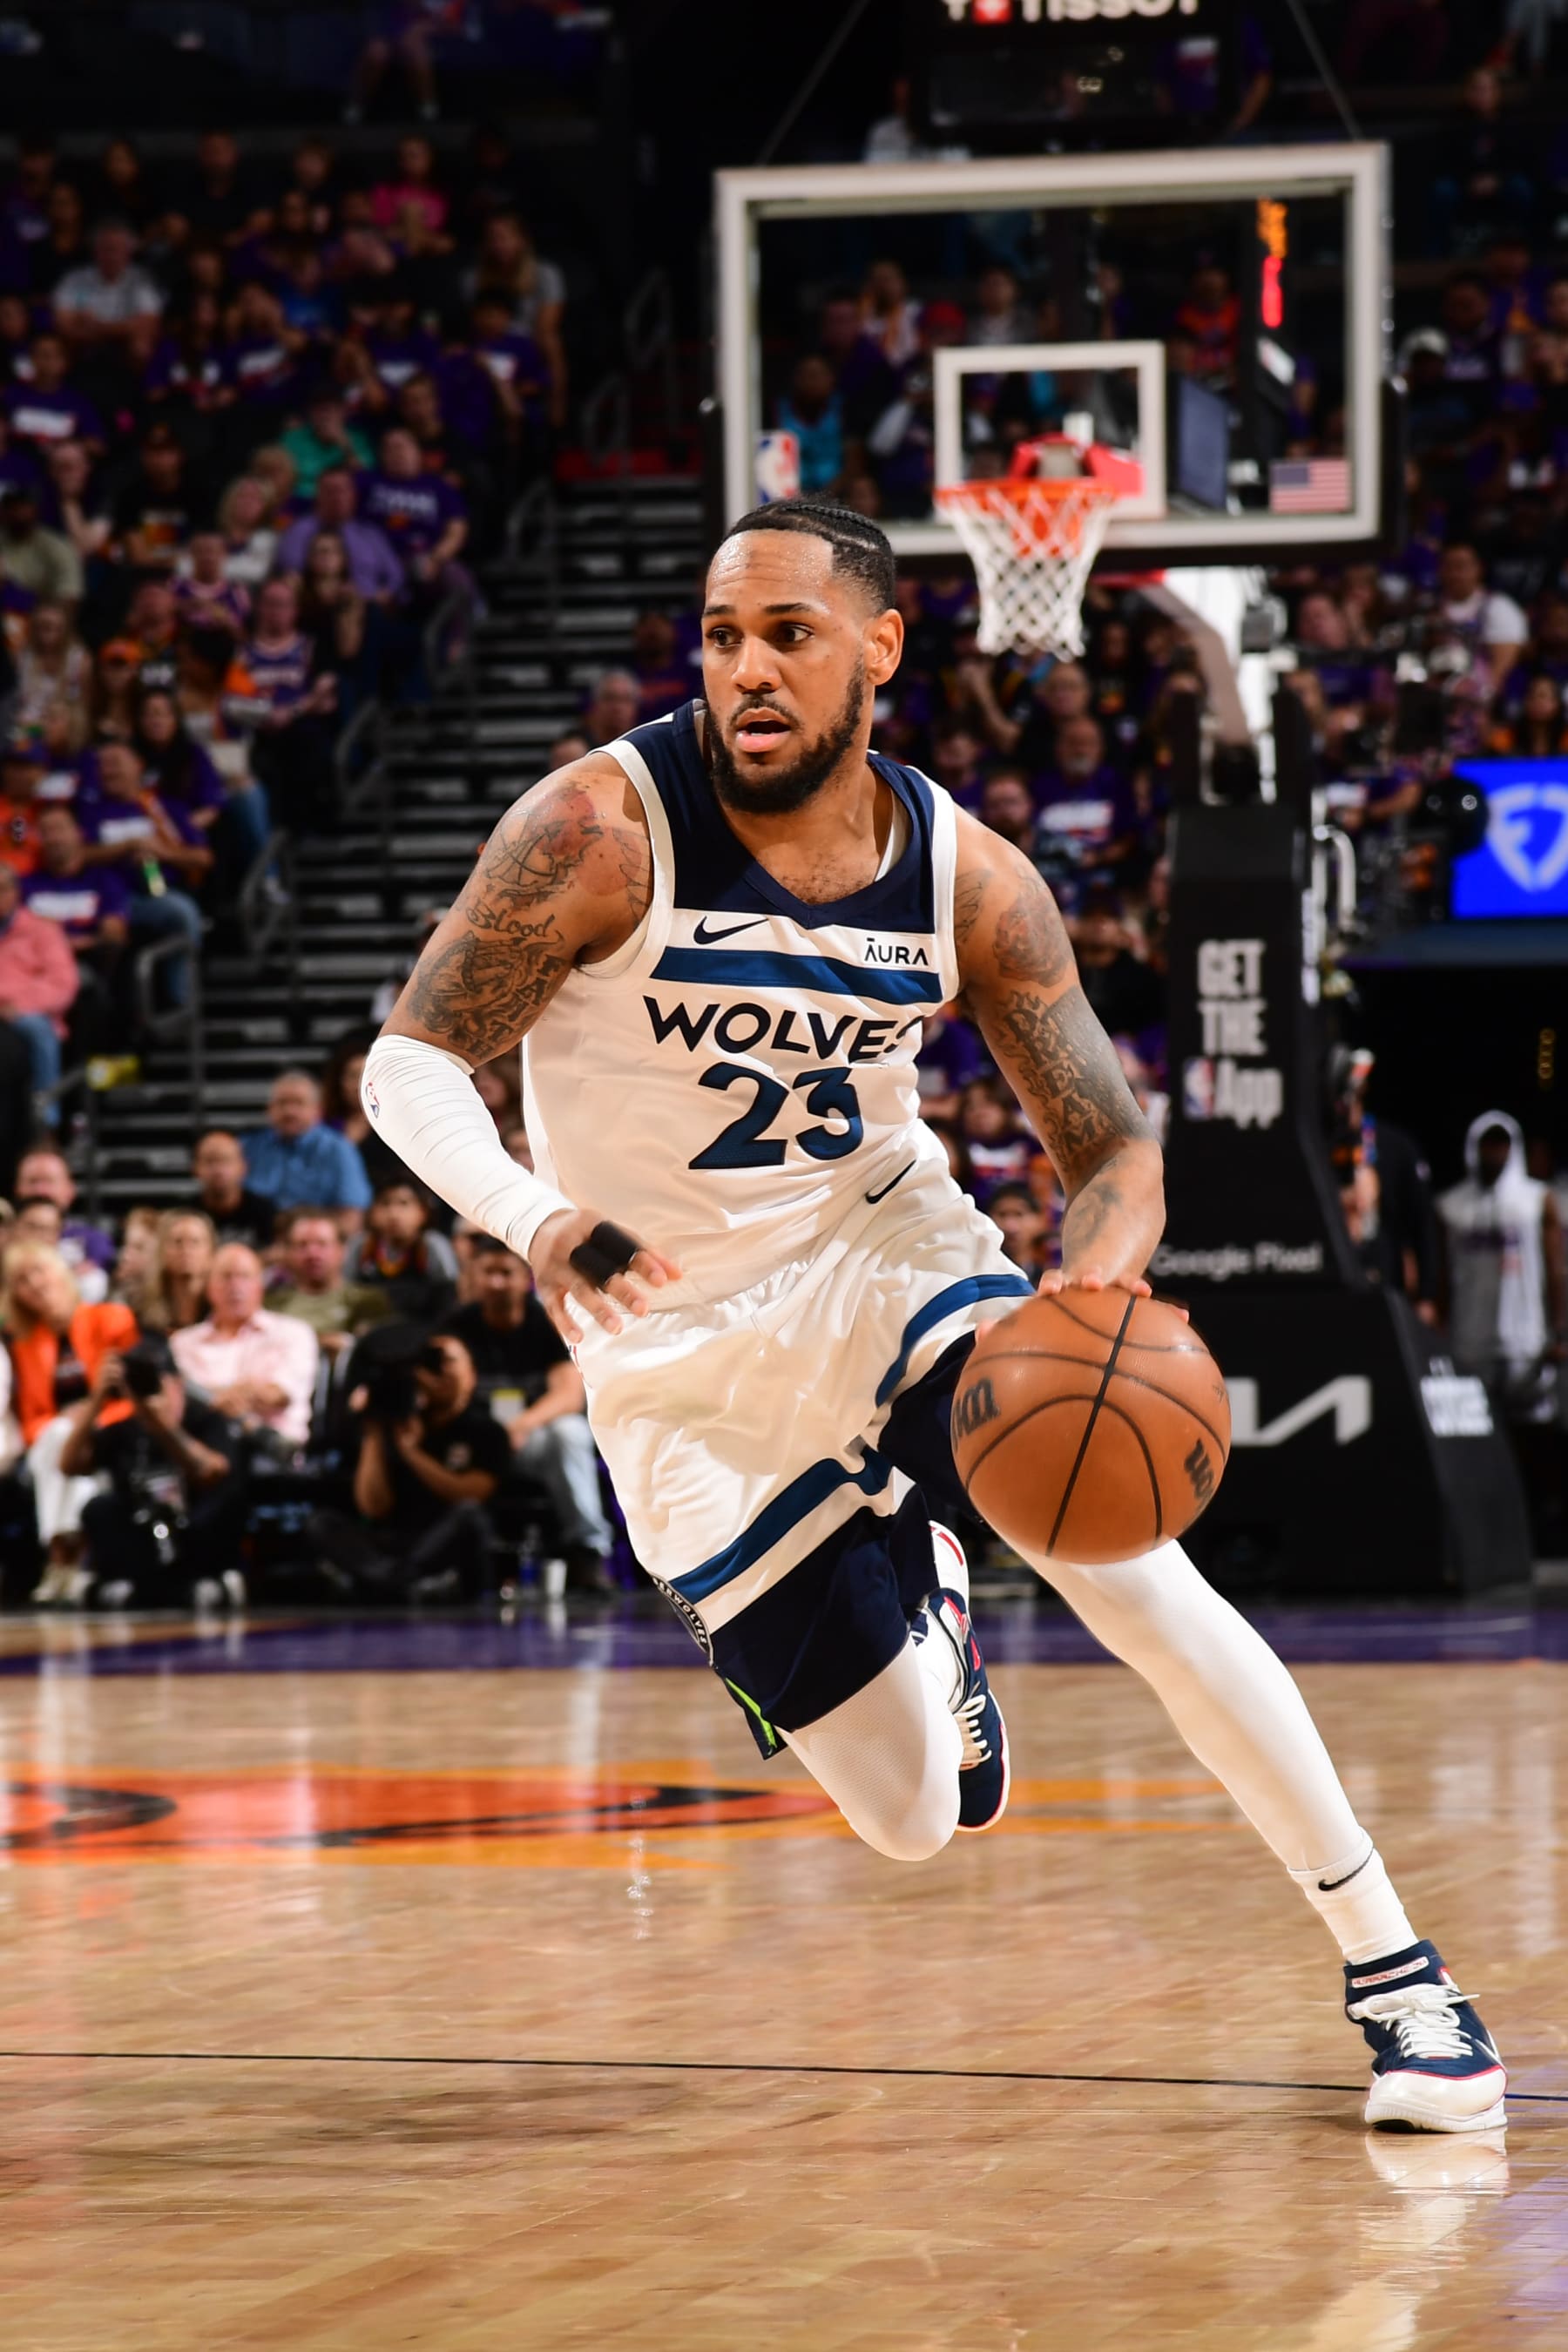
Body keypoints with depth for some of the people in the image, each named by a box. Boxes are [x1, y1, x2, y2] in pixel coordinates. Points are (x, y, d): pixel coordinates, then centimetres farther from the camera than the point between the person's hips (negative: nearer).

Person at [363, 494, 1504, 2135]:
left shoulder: (968, 880, -9)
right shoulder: (603, 829, -19)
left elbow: (1112, 1147, -5)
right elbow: (410, 1062, -19)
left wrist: (1102, 1258, -30)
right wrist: (526, 1215, -40)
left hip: (884, 1259, 2)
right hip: (683, 1349, -2)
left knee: (1128, 1559, -24)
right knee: (914, 1821, -1)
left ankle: (1389, 1966, -11)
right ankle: (920, 1605, 37)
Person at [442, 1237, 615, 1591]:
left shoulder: (551, 1323, -1)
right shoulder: (458, 1328, 3)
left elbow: (570, 1395, -15)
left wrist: (522, 1425, -35)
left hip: (535, 1442, -1)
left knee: (569, 1431, -35)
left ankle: (587, 1554, -35)